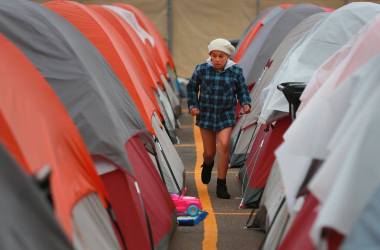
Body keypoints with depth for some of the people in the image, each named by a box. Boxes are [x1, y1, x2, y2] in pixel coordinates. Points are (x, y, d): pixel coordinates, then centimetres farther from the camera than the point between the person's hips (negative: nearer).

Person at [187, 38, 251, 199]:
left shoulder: (235, 71, -4)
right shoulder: (202, 70, -5)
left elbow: (242, 90, 8)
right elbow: (192, 87, 9)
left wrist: (245, 104, -8)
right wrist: (193, 105, 0)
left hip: (226, 115, -1)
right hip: (206, 115, 1)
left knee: (223, 145, -20)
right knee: (209, 152, 8)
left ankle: (221, 185, -9)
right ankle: (208, 164, 48)